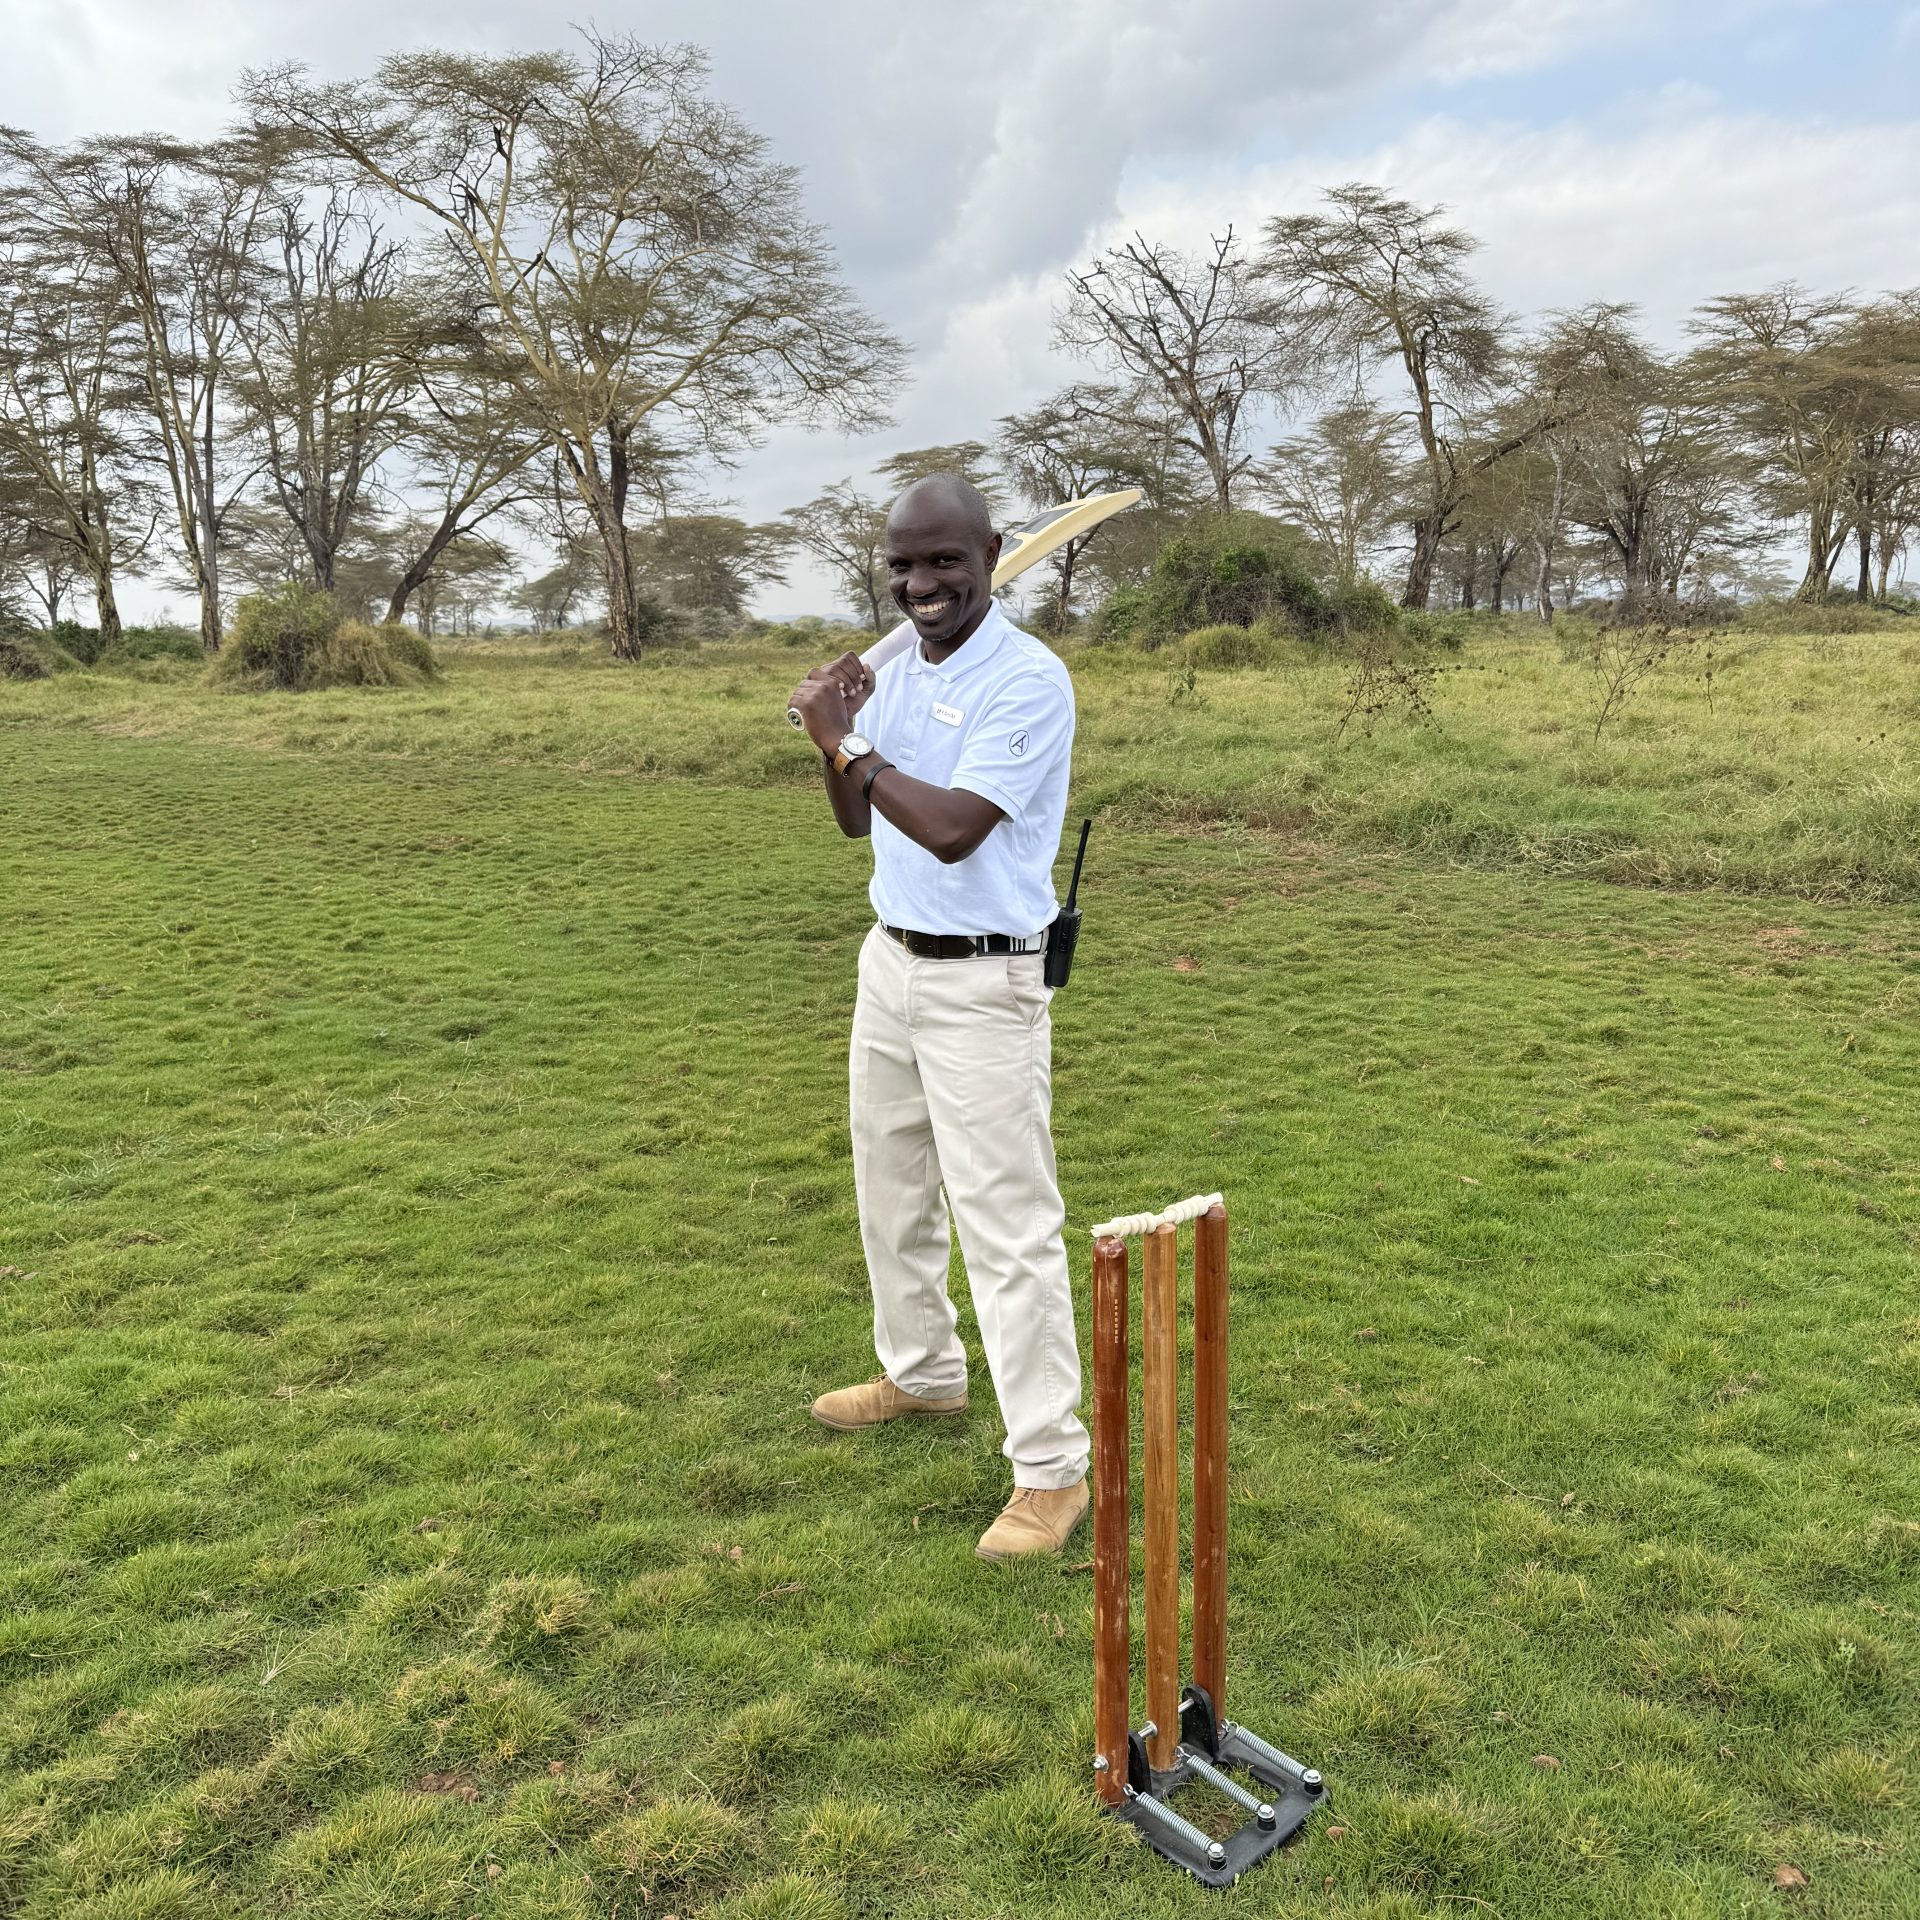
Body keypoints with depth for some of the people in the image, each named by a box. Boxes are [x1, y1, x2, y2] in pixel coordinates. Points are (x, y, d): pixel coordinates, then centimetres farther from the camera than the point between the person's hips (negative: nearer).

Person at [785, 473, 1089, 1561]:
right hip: (892, 963, 9)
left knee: (1007, 1226, -5)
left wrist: (847, 742, -15)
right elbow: (859, 821, 11)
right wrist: (835, 734, -8)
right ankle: (923, 1374, 41)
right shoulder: (896, 666, 8)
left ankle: (1053, 1470, 6)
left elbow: (953, 831, -26)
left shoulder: (1028, 680, -17)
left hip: (983, 986, -8)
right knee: (891, 1192, 20)